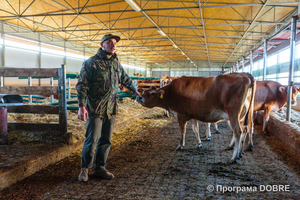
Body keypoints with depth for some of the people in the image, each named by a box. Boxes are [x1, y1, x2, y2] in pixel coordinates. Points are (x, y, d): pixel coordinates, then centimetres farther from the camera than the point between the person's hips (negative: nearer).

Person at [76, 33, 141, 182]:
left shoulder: (116, 64, 13)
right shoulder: (91, 62, -5)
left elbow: (125, 79, 29)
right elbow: (82, 85, -9)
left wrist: (135, 91, 37)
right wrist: (82, 106, -17)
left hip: (111, 109, 6)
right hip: (95, 109, -5)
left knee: (106, 140, 10)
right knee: (92, 139, -1)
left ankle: (100, 168, 24)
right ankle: (85, 168, 19)